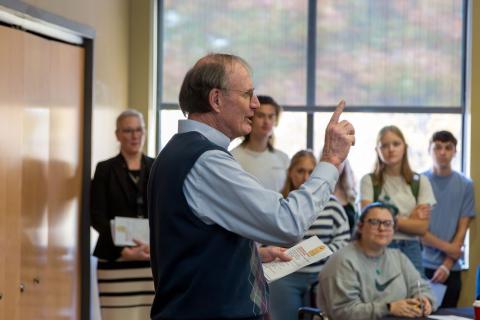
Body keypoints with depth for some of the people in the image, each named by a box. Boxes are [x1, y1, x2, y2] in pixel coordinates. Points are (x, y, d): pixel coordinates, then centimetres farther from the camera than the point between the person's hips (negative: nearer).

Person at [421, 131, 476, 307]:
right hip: (420, 265, -1)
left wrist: (447, 264, -8)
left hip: (451, 268, 1)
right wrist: (447, 247, -9)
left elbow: (462, 228, 1)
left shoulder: (465, 185, 4)